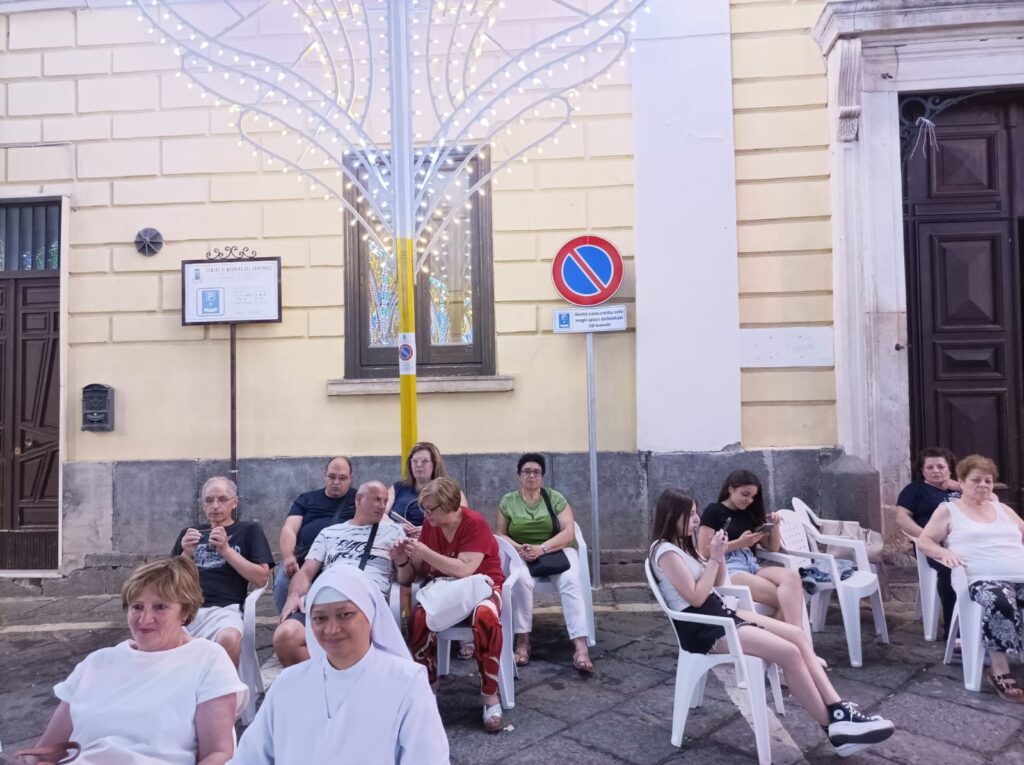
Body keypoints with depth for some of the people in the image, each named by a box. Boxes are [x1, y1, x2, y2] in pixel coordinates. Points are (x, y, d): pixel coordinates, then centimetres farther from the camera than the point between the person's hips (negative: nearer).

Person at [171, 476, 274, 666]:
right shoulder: (189, 534, 25)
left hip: (224, 608, -3)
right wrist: (186, 555, 3)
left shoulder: (249, 530, 15)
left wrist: (226, 550, -2)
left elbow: (261, 579, 4)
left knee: (229, 640, -38)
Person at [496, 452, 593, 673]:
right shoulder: (508, 501, 7)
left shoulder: (556, 498, 4)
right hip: (522, 554, 0)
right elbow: (500, 534, 4)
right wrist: (519, 548, -17)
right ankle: (522, 641, -26)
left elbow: (569, 533, -5)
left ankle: (580, 646, -40)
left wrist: (541, 548, -21)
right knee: (521, 580, -35)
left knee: (570, 582, -31)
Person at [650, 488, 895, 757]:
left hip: (720, 612, 10)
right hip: (701, 629, -10)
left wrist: (719, 555, 1)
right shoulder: (666, 551, -16)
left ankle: (840, 713, -6)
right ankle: (835, 728, -5)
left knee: (797, 635, -4)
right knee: (789, 653, -19)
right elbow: (696, 598, -19)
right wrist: (714, 558, -16)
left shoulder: (682, 545, 13)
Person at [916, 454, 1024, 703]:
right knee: (1000, 602, -38)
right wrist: (944, 552, -12)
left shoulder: (1002, 509, 26)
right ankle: (1000, 673, -28)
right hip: (984, 580, -4)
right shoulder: (948, 510, 12)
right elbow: (924, 540, 8)